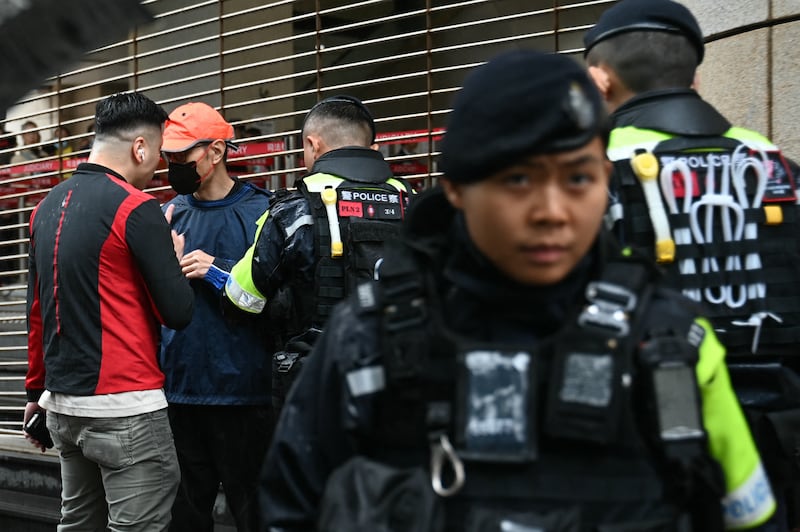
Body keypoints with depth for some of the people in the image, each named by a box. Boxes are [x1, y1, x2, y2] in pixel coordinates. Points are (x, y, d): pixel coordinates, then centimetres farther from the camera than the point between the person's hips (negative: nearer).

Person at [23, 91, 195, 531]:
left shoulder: (48, 205, 10)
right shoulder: (136, 207, -12)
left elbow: (36, 309, 16)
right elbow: (178, 312, -13)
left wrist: (38, 390, 23)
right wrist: (175, 258, 6)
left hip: (63, 404, 8)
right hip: (124, 410, -8)